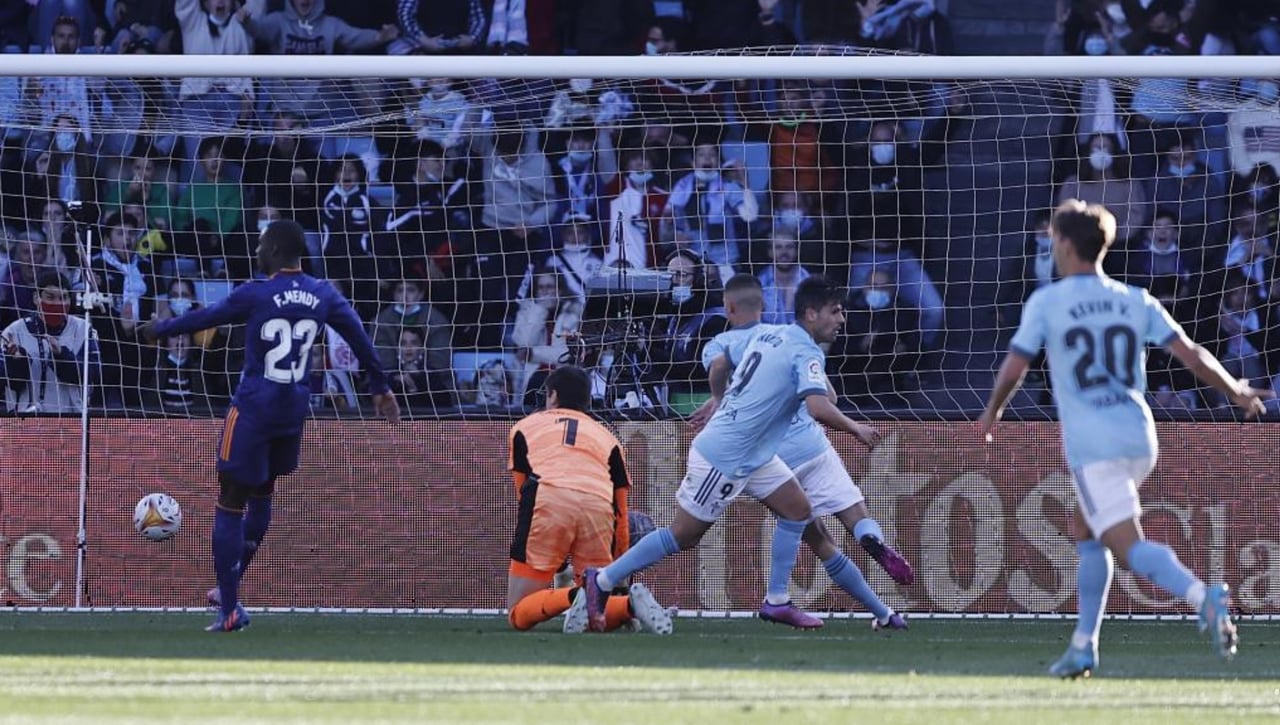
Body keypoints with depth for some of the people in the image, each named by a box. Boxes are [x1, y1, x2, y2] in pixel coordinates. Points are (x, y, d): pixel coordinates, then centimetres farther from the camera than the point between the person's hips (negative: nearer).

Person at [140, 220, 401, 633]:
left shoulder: (255, 295, -11)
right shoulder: (323, 297, 3)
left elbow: (203, 318, 0)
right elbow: (360, 340, 10)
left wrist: (159, 329, 18)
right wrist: (380, 389, 22)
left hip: (253, 409, -6)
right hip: (293, 411, 6)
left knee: (231, 504, 1)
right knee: (262, 494, 24)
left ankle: (230, 608, -3)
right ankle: (229, 587, 34)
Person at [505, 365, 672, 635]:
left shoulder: (525, 428, 30)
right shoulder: (607, 437, 32)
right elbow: (621, 515, 29)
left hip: (548, 501, -2)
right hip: (599, 507, 2)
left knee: (519, 615, 3)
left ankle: (572, 596, -26)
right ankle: (630, 604, -20)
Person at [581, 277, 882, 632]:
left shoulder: (765, 335, 8)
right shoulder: (806, 353, -18)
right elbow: (818, 408, -31)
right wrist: (856, 429, -17)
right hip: (724, 459, -9)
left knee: (797, 510, 8)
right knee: (683, 536, -1)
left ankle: (776, 602, 11)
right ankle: (601, 581, 9)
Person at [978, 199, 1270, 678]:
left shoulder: (1046, 302, 0)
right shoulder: (1136, 301, 11)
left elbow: (1013, 368, 3)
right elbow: (1189, 353, 4)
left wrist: (993, 412, 22)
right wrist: (1237, 393, 18)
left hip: (1091, 444, -6)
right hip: (1139, 439, 6)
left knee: (1129, 546, -12)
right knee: (1086, 528, 24)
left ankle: (1203, 596, -39)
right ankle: (1084, 646, 22)